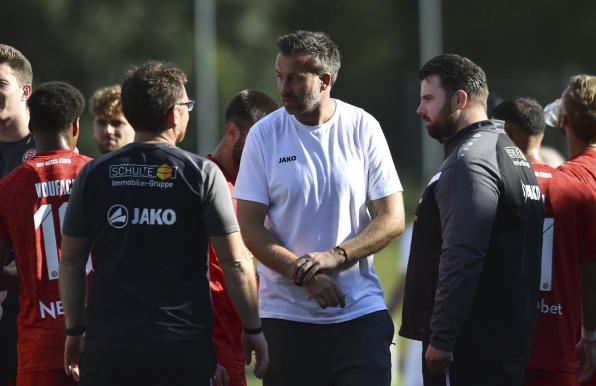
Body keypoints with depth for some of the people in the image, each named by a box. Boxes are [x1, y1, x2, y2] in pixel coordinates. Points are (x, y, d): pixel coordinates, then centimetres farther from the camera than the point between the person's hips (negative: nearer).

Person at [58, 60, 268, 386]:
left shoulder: (94, 175, 4)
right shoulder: (201, 174, -3)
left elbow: (71, 261, 7)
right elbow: (235, 263, -4)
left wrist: (74, 329, 18)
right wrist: (252, 328, 6)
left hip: (109, 344, 2)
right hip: (183, 345, -2)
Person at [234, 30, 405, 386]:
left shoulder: (363, 129, 0)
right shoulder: (264, 135, -1)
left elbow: (392, 219, 0)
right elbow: (250, 226, -2)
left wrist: (335, 256, -15)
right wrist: (302, 274, -16)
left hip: (359, 312, 0)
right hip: (287, 314, 0)